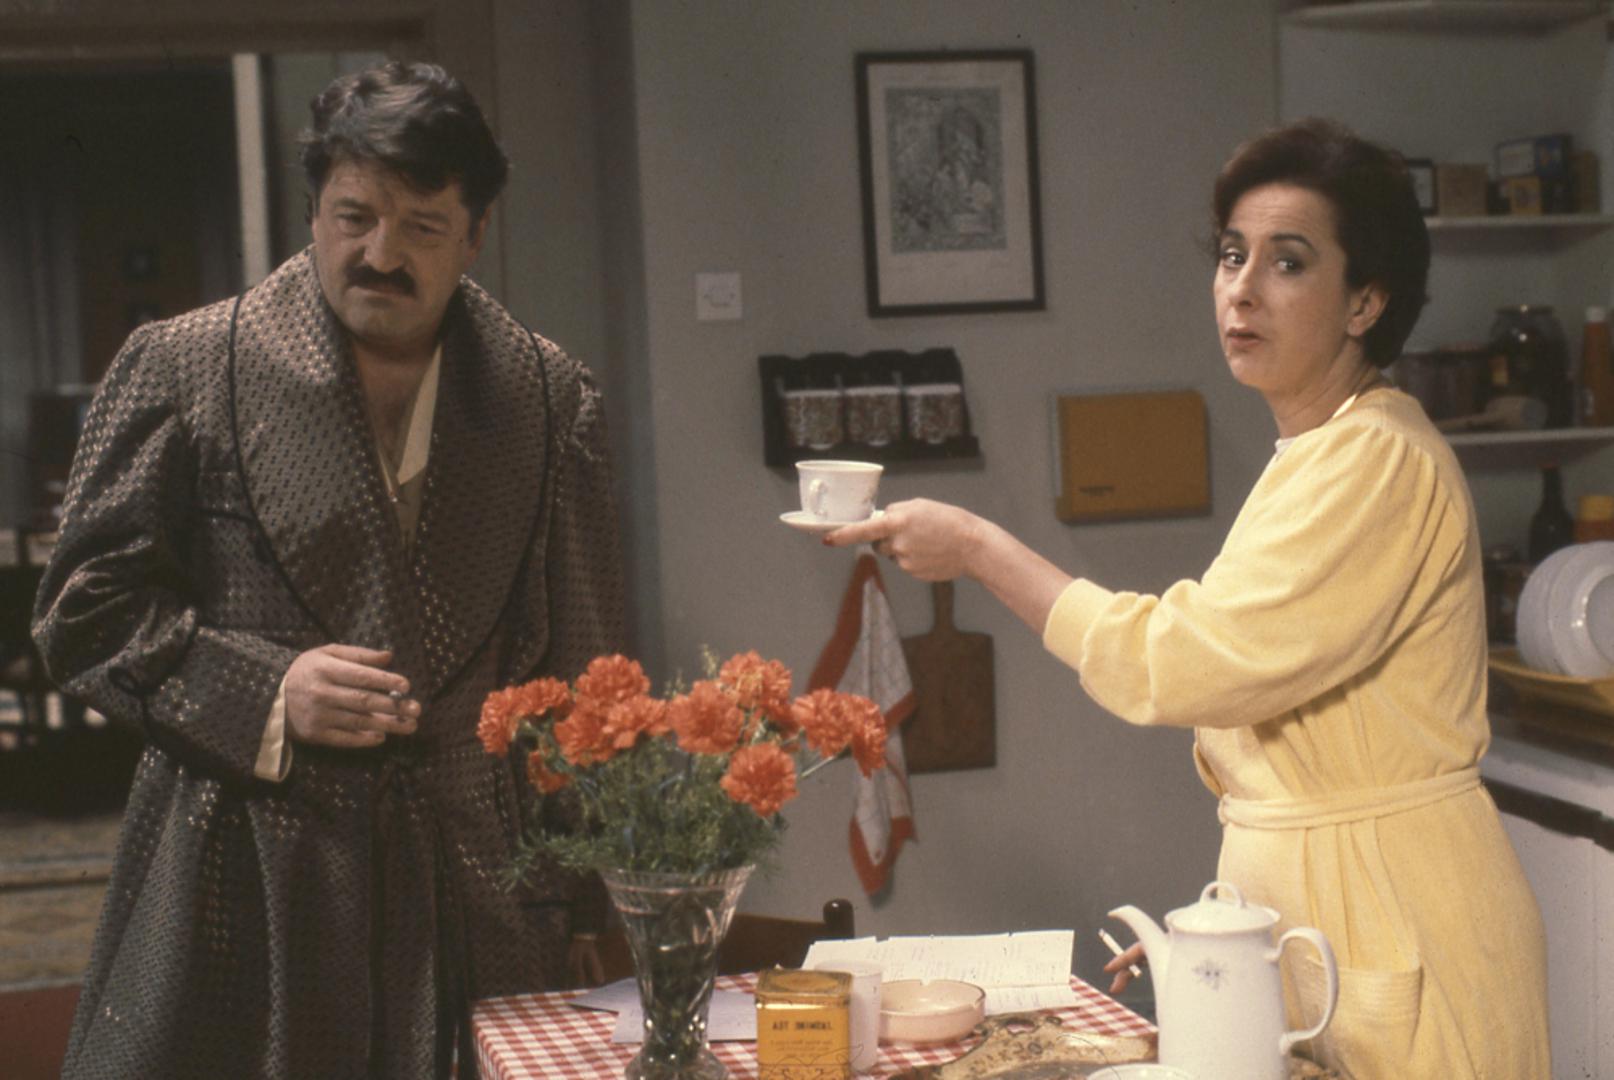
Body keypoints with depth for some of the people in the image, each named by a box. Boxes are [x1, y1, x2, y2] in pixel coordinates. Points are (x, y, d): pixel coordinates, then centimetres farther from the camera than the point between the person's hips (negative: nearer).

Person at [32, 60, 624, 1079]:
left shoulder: (553, 399, 6)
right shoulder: (183, 369, 0)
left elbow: (583, 674, 9)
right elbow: (85, 605, 3)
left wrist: (579, 902, 6)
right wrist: (262, 691, -12)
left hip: (479, 897, 2)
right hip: (244, 890, -1)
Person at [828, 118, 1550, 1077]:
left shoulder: (1379, 465, -18)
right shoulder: (1312, 460, 13)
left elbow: (1182, 664, -24)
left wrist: (980, 550, -16)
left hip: (1398, 944, -9)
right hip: (1307, 919, 9)